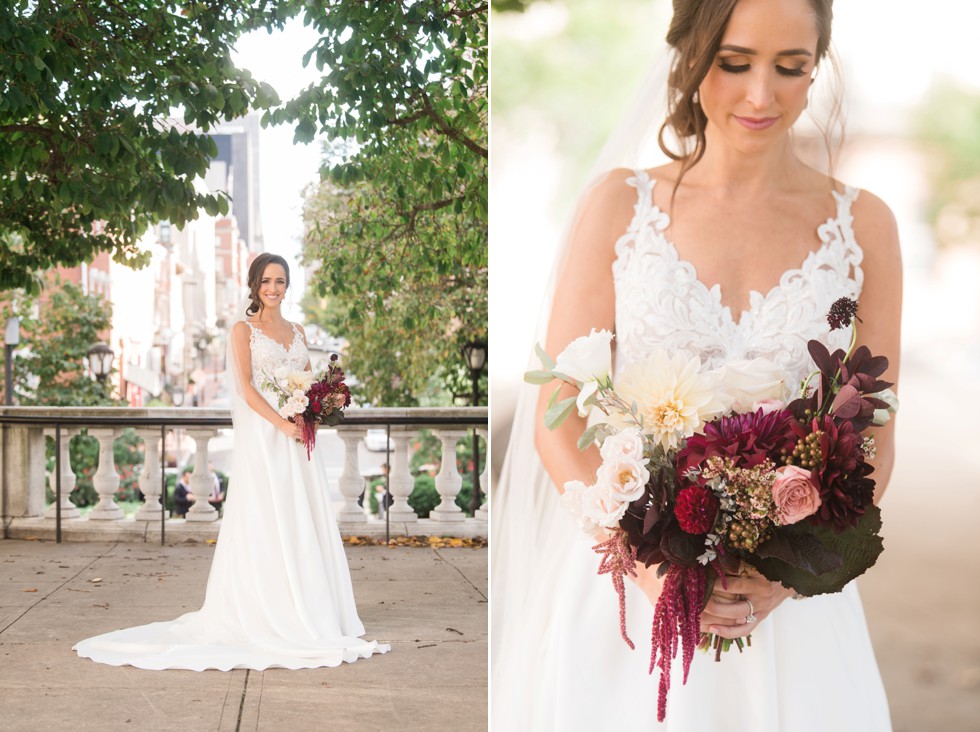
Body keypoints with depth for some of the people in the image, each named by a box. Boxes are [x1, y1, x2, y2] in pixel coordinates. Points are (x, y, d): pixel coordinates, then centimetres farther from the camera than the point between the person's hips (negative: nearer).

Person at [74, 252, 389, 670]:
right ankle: (265, 617, -3)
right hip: (262, 436, -6)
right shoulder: (244, 329, 0)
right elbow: (246, 387, -9)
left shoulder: (296, 332, 17)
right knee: (265, 523, -6)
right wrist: (282, 424, -19)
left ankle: (307, 614, 12)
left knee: (304, 523, 6)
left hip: (299, 437, 6)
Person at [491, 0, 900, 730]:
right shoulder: (619, 204, -2)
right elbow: (558, 425, -4)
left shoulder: (862, 224, 0)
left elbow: (873, 443, 2)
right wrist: (648, 565, -18)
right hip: (623, 583, 0)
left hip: (790, 600, 1)